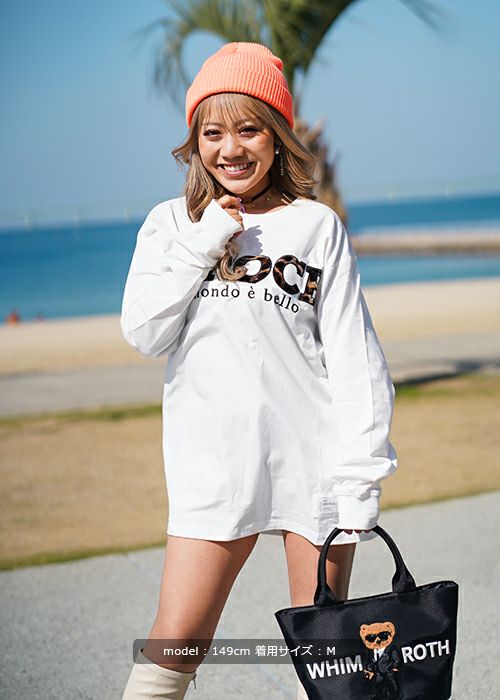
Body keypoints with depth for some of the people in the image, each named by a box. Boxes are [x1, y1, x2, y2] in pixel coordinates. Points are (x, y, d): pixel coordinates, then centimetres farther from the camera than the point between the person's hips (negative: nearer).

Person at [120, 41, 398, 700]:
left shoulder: (317, 225, 3)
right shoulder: (172, 223, 8)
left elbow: (352, 351, 1)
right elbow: (144, 334, -2)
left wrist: (362, 472, -6)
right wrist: (203, 244, -7)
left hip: (313, 454, 0)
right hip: (215, 457, 1)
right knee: (173, 644, -2)